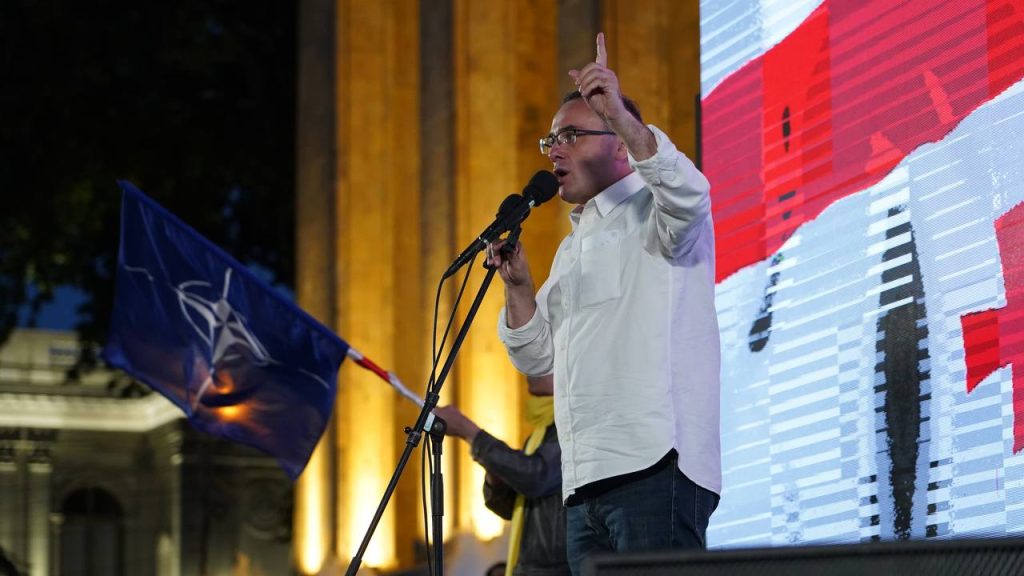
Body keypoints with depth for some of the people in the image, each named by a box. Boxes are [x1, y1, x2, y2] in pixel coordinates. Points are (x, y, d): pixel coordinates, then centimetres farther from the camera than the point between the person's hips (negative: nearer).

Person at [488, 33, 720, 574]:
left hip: (655, 465, -9)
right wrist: (517, 285, 13)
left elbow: (688, 193, -22)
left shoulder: (653, 213, 3)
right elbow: (538, 356, 29)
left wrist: (621, 115, -31)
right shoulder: (573, 245, 28)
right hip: (586, 483, 9)